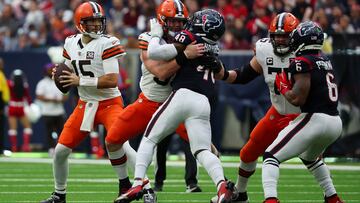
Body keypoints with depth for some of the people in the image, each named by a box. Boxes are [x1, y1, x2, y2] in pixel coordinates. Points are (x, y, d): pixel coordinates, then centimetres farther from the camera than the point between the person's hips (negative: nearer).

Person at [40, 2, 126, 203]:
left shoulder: (106, 43, -15)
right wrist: (60, 75, -2)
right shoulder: (71, 43, 4)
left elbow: (112, 81, -21)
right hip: (85, 104, 6)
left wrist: (80, 81, -22)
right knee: (61, 150, 4)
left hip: (109, 103, -6)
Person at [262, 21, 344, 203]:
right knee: (309, 157, 36)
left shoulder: (303, 62, -11)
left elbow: (297, 99, -16)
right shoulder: (324, 60, 14)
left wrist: (282, 87, 2)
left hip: (314, 119, -8)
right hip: (336, 122, 8)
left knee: (271, 157, -4)